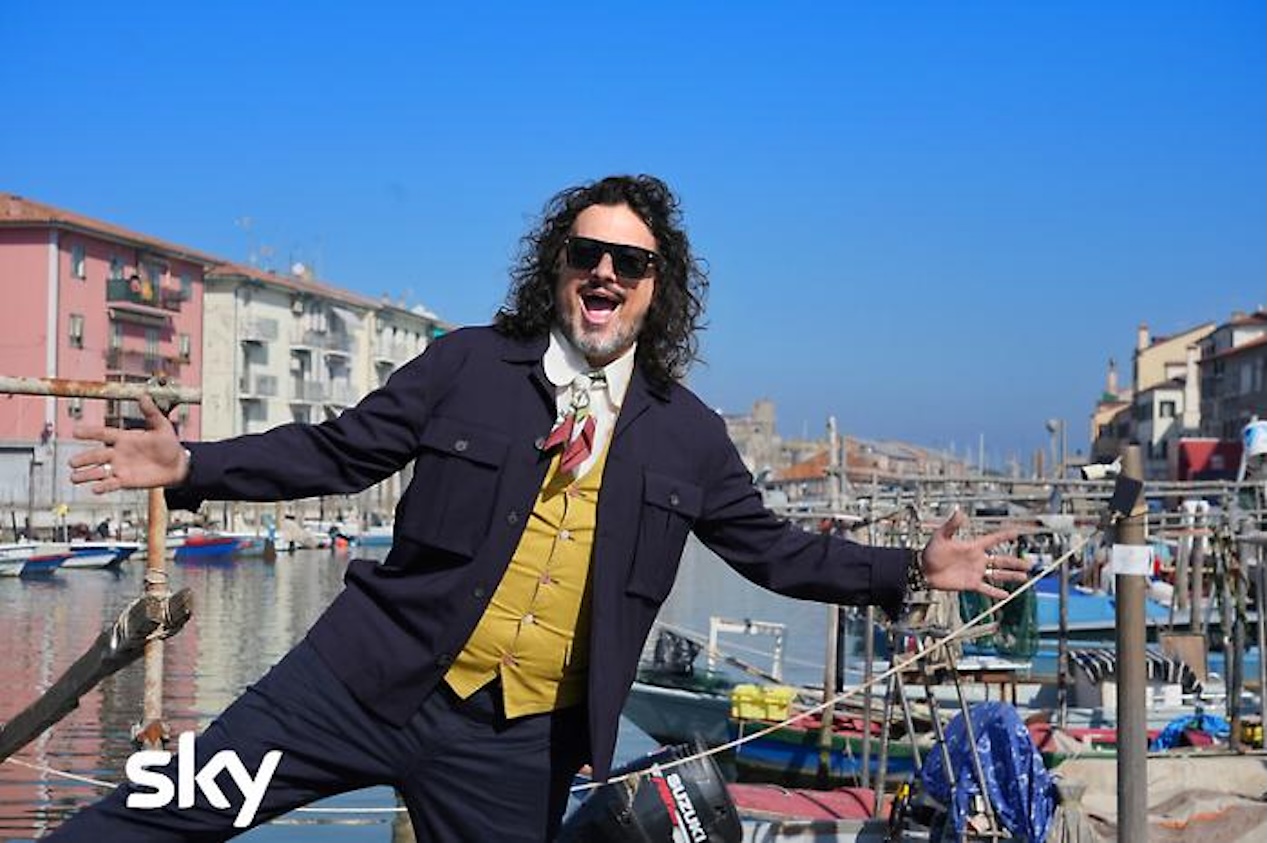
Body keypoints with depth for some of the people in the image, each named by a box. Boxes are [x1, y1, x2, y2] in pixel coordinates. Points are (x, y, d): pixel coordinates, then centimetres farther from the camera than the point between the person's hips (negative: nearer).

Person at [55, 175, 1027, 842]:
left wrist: (912, 568, 9)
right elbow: (339, 451, 5)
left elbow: (772, 550, 15)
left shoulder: (689, 436, 6)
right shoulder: (470, 365, 1)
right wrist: (193, 465, -6)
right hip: (377, 682, -1)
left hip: (523, 742, 2)